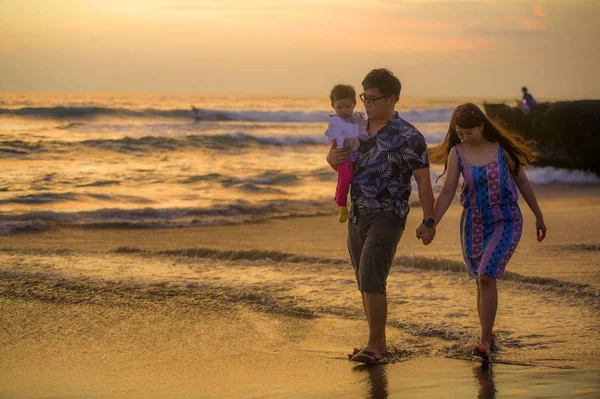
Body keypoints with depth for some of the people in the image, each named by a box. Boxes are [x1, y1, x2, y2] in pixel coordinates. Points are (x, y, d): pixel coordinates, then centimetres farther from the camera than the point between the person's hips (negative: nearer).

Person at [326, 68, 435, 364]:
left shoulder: (408, 137, -12)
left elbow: (423, 180, -13)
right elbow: (335, 160, 21)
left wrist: (428, 221, -21)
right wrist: (333, 157, -5)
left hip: (387, 218, -7)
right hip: (358, 217, 7)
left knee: (371, 280, -17)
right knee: (366, 284, 11)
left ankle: (372, 347, -10)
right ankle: (379, 344, 21)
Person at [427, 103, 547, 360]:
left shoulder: (502, 148, -8)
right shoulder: (457, 153, -4)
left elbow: (522, 181, 3)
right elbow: (447, 192, -3)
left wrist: (538, 216, 9)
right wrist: (430, 225, -13)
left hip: (506, 222, -3)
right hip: (474, 223, 3)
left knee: (487, 277, -18)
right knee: (483, 281, 10)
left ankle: (485, 341, -14)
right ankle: (488, 337, 27)